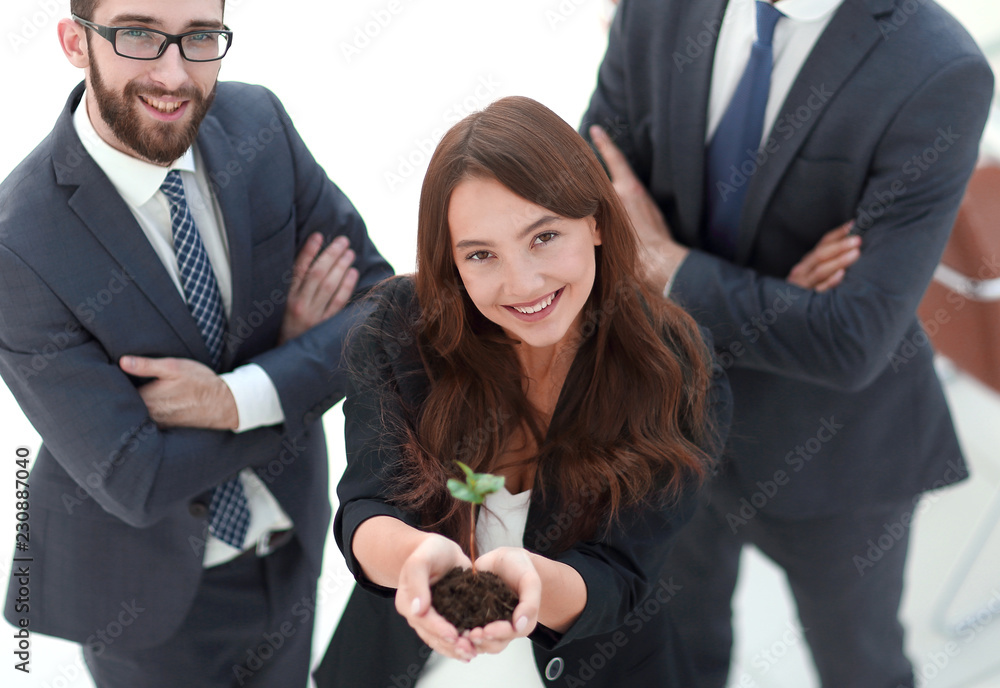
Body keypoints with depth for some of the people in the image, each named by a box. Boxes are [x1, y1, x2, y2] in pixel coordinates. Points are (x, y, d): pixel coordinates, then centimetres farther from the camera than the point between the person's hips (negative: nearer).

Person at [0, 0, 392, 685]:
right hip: (154, 590, -4)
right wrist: (290, 359, -21)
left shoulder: (258, 122, -14)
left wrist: (238, 400, -25)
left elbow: (379, 301, -11)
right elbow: (135, 480, -26)